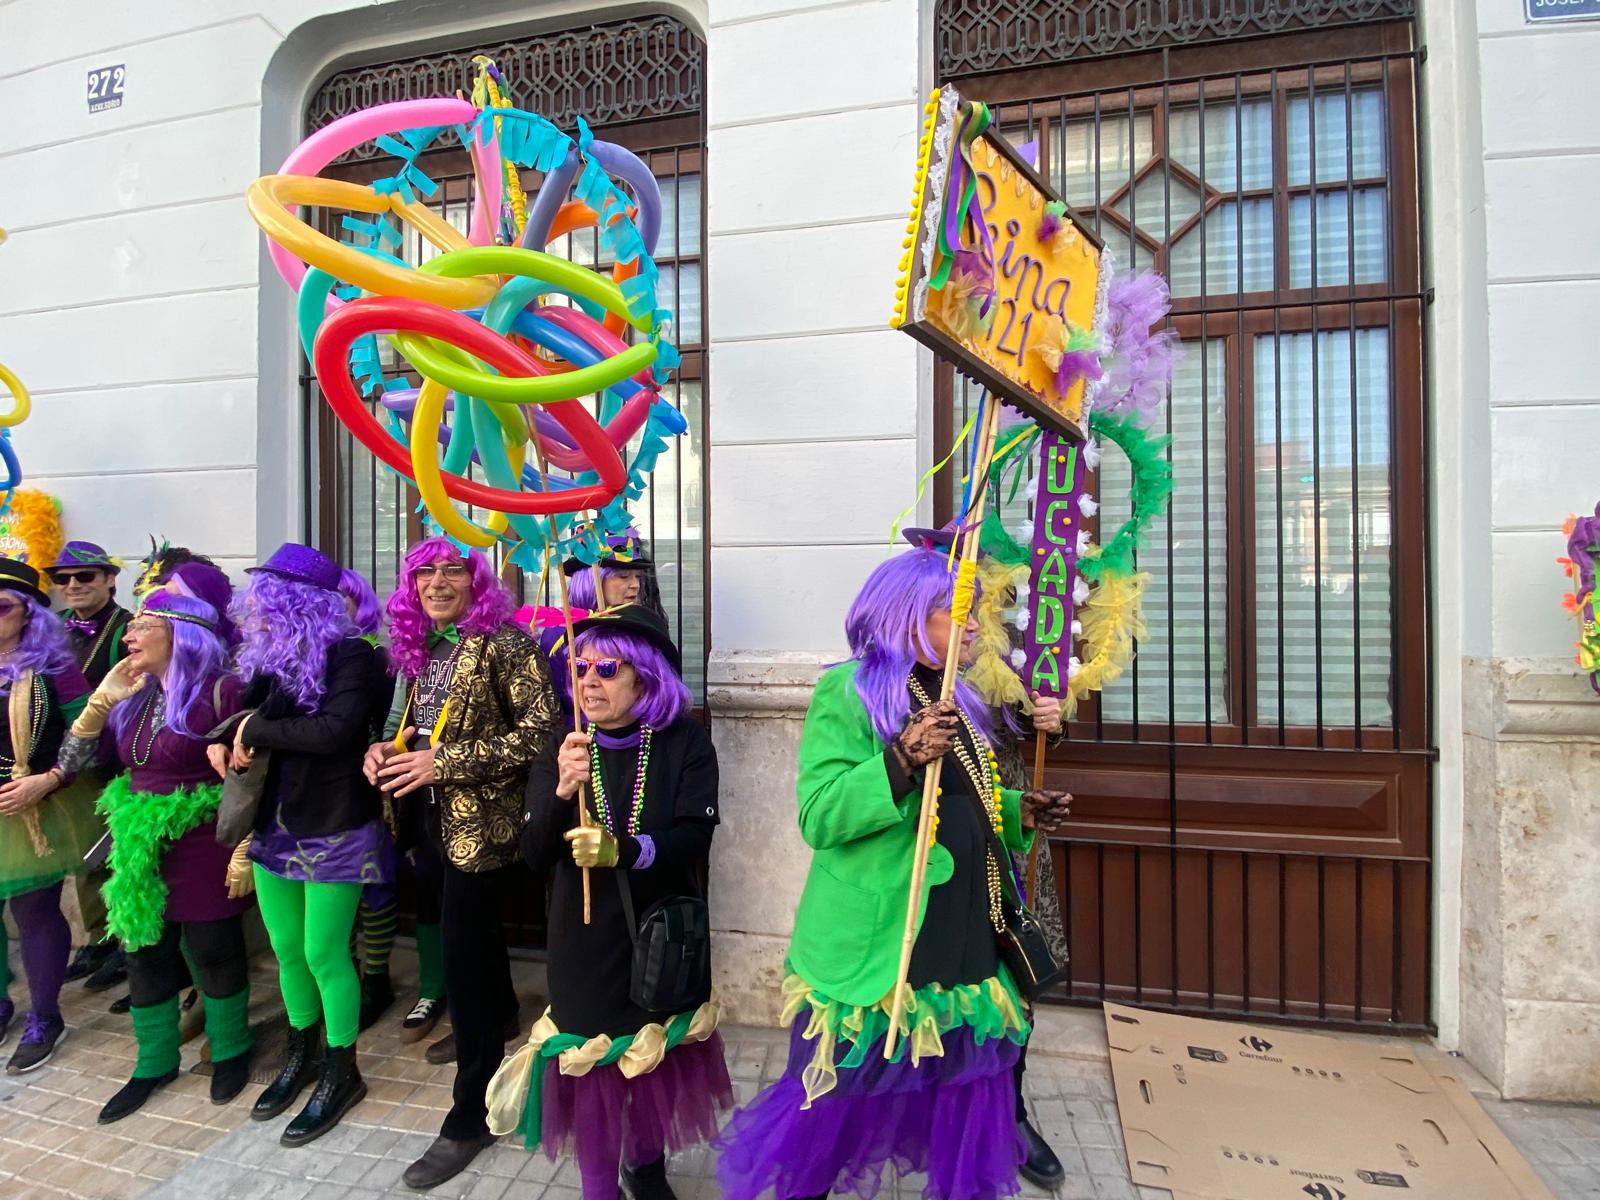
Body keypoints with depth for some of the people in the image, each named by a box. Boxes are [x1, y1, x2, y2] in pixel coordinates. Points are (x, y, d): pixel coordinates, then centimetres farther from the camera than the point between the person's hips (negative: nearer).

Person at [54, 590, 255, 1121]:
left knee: (212, 953, 8)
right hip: (142, 847, 7)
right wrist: (102, 699, -4)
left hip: (203, 849, -7)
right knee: (145, 956, 16)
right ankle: (155, 1063, 36)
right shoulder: (134, 697, 8)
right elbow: (71, 763, 7)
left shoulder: (220, 691, -15)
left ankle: (231, 1051, 30)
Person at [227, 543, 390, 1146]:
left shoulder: (350, 654, -15)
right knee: (287, 951, 19)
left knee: (323, 954, 4)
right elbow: (242, 716, 10)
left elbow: (335, 730, -27)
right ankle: (301, 1055, 40)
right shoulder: (271, 657, 6)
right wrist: (231, 739, -11)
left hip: (333, 831, -7)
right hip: (274, 826, 7)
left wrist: (258, 729, -15)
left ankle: (340, 1073, 24)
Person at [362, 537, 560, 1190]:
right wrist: (390, 748, -2)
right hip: (438, 820, 8)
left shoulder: (503, 642, -16)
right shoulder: (422, 647, 8)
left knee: (462, 952, -3)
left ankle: (471, 1114, 14)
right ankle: (500, 1016, 52)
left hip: (483, 822, -8)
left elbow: (539, 732, -22)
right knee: (474, 928, 25)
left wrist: (444, 763, -23)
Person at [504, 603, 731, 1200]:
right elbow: (534, 854, -8)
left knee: (661, 1061, 16)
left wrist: (623, 850, -34)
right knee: (593, 1066, 6)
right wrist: (561, 791, -27)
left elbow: (695, 838, -17)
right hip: (586, 938, 0)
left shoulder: (685, 742, -10)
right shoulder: (563, 748, -3)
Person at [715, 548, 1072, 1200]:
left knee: (966, 1080, 19)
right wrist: (903, 758, -33)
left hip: (963, 932, 7)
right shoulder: (848, 691, -14)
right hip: (877, 940, -7)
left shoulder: (952, 696, 9)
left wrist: (1017, 811, 4)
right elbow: (818, 816, -23)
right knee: (844, 1090, 11)